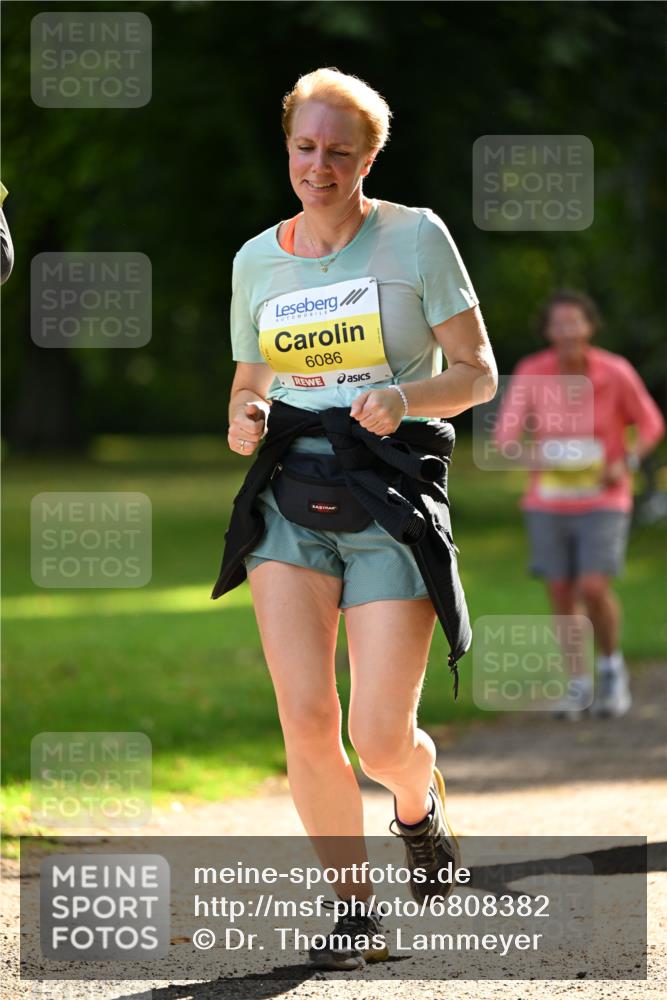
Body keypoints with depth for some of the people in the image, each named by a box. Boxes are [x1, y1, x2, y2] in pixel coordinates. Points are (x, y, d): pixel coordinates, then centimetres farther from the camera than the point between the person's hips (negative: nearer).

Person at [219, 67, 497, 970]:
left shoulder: (415, 237, -1)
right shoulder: (257, 261, 10)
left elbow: (478, 372, 0)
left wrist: (404, 400, -20)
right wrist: (245, 424, -2)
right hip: (292, 498, 3)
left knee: (380, 739, -8)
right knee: (306, 720, -13)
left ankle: (420, 799, 30)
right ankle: (354, 904, 6)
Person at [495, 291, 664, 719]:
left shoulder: (617, 372, -13)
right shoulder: (530, 373, -9)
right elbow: (505, 434, -9)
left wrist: (627, 464, -15)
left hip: (603, 502, -2)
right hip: (549, 503, 2)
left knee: (594, 589, -16)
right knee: (562, 596, 3)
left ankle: (611, 665, 11)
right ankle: (579, 687, 21)